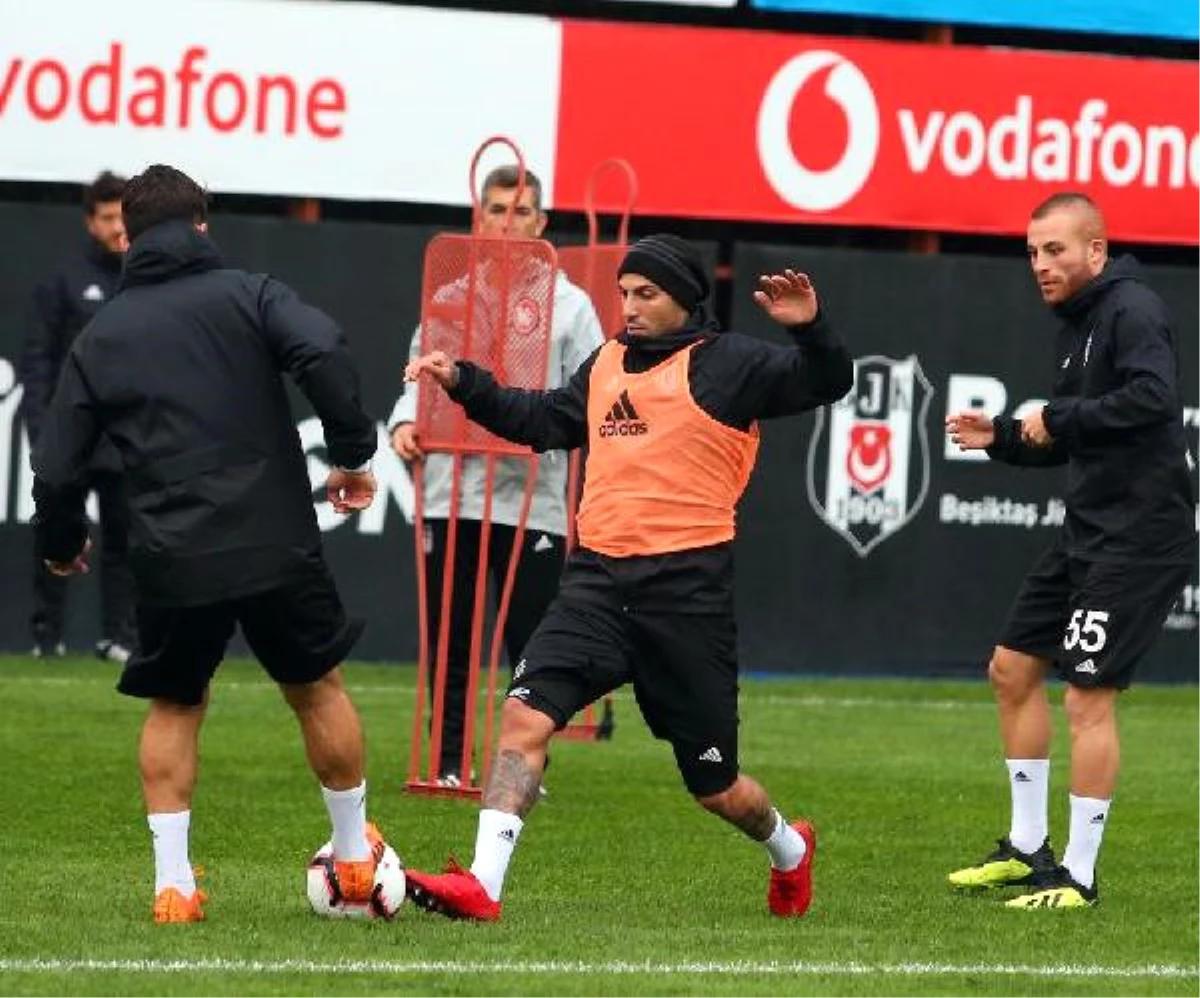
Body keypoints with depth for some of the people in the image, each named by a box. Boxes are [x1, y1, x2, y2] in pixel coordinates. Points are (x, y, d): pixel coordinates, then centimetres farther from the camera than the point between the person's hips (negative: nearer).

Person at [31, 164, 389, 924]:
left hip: (172, 562, 1)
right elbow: (324, 352, -18)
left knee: (174, 707, 19)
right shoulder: (247, 296, 2)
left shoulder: (101, 338, 9)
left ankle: (174, 882, 9)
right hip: (277, 546, -1)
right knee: (318, 689, 18)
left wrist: (61, 542, 28)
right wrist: (354, 453, -6)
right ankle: (356, 856, 28)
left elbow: (57, 468, 8)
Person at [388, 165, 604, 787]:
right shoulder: (448, 297, 12)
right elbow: (419, 376, 13)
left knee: (531, 642, -1)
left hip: (533, 499, -2)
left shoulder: (569, 304, 5)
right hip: (451, 495, 2)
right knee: (449, 642, 4)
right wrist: (406, 422, -7)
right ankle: (450, 763, 12)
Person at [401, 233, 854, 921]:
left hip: (687, 590, -5)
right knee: (526, 713, -18)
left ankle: (789, 850, 40)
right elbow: (543, 421, 30)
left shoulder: (727, 364, -2)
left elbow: (827, 384, -10)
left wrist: (809, 329, -29)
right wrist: (465, 384, 21)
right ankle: (482, 885, -23)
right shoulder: (607, 365, 16)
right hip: (599, 580, 5)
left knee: (714, 786, 7)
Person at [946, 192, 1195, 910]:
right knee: (1013, 667, 14)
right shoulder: (1079, 324, 16)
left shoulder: (1133, 310, -13)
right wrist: (1001, 438, 9)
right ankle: (1028, 850, 23)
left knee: (1089, 693, -10)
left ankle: (1080, 877, -4)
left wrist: (1061, 417, -21)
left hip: (1140, 539, -10)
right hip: (1088, 533, 10)